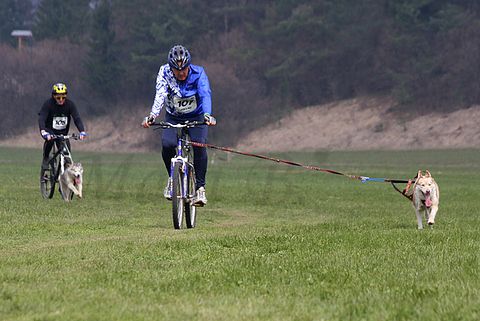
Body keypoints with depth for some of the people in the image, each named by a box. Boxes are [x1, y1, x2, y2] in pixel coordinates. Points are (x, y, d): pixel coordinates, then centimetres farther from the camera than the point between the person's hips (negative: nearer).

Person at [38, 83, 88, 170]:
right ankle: (45, 159, -15)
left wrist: (82, 131, -38)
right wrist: (43, 132, -48)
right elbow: (41, 119, -29)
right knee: (50, 139, -34)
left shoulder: (70, 104, -13)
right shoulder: (48, 104, -19)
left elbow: (77, 118, -21)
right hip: (50, 130, -2)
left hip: (63, 132, 2)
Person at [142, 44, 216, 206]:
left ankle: (200, 188, -17)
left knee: (199, 145, -27)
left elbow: (205, 95, -35)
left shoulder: (198, 73, -21)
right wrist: (152, 116, -49)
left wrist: (208, 115, -54)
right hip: (173, 118, 1)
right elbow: (160, 95, -32)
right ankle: (172, 177, 1)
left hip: (196, 118, -1)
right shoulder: (165, 73, -19)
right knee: (167, 144, -26)